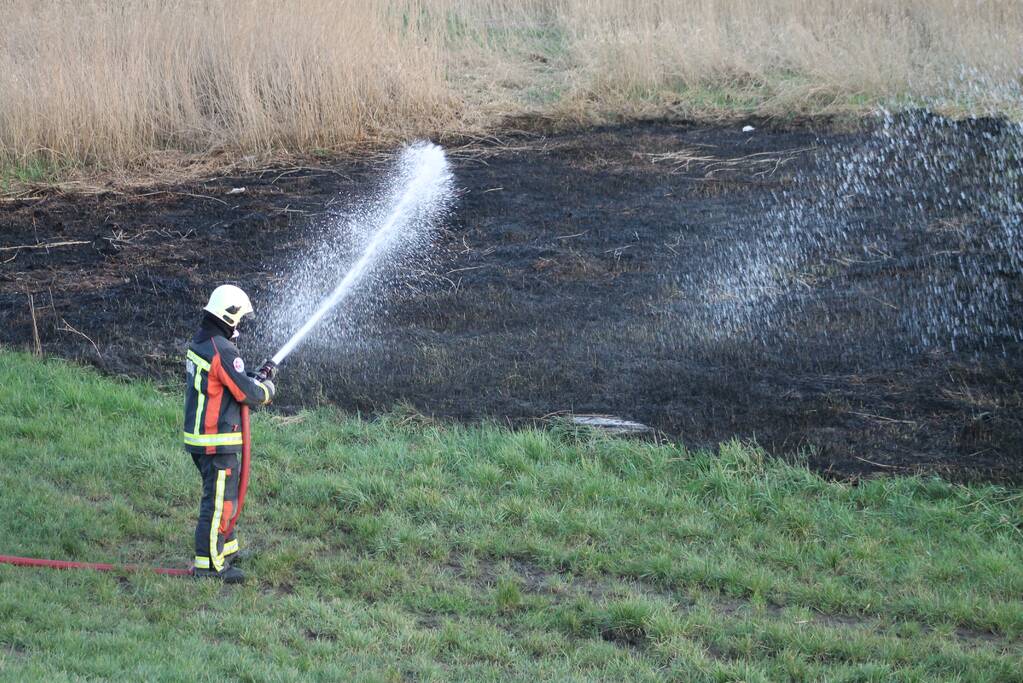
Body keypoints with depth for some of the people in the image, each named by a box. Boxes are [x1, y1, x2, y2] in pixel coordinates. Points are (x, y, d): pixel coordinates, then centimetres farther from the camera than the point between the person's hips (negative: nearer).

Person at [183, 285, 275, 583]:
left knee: (223, 495, 23)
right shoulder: (222, 350, -22)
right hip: (217, 443, -10)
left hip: (198, 435, 10)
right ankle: (208, 564, 1)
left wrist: (257, 377, 12)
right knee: (219, 501, -3)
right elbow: (247, 392, -19)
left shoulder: (199, 343, 9)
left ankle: (227, 550, 36)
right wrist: (267, 388, 2)